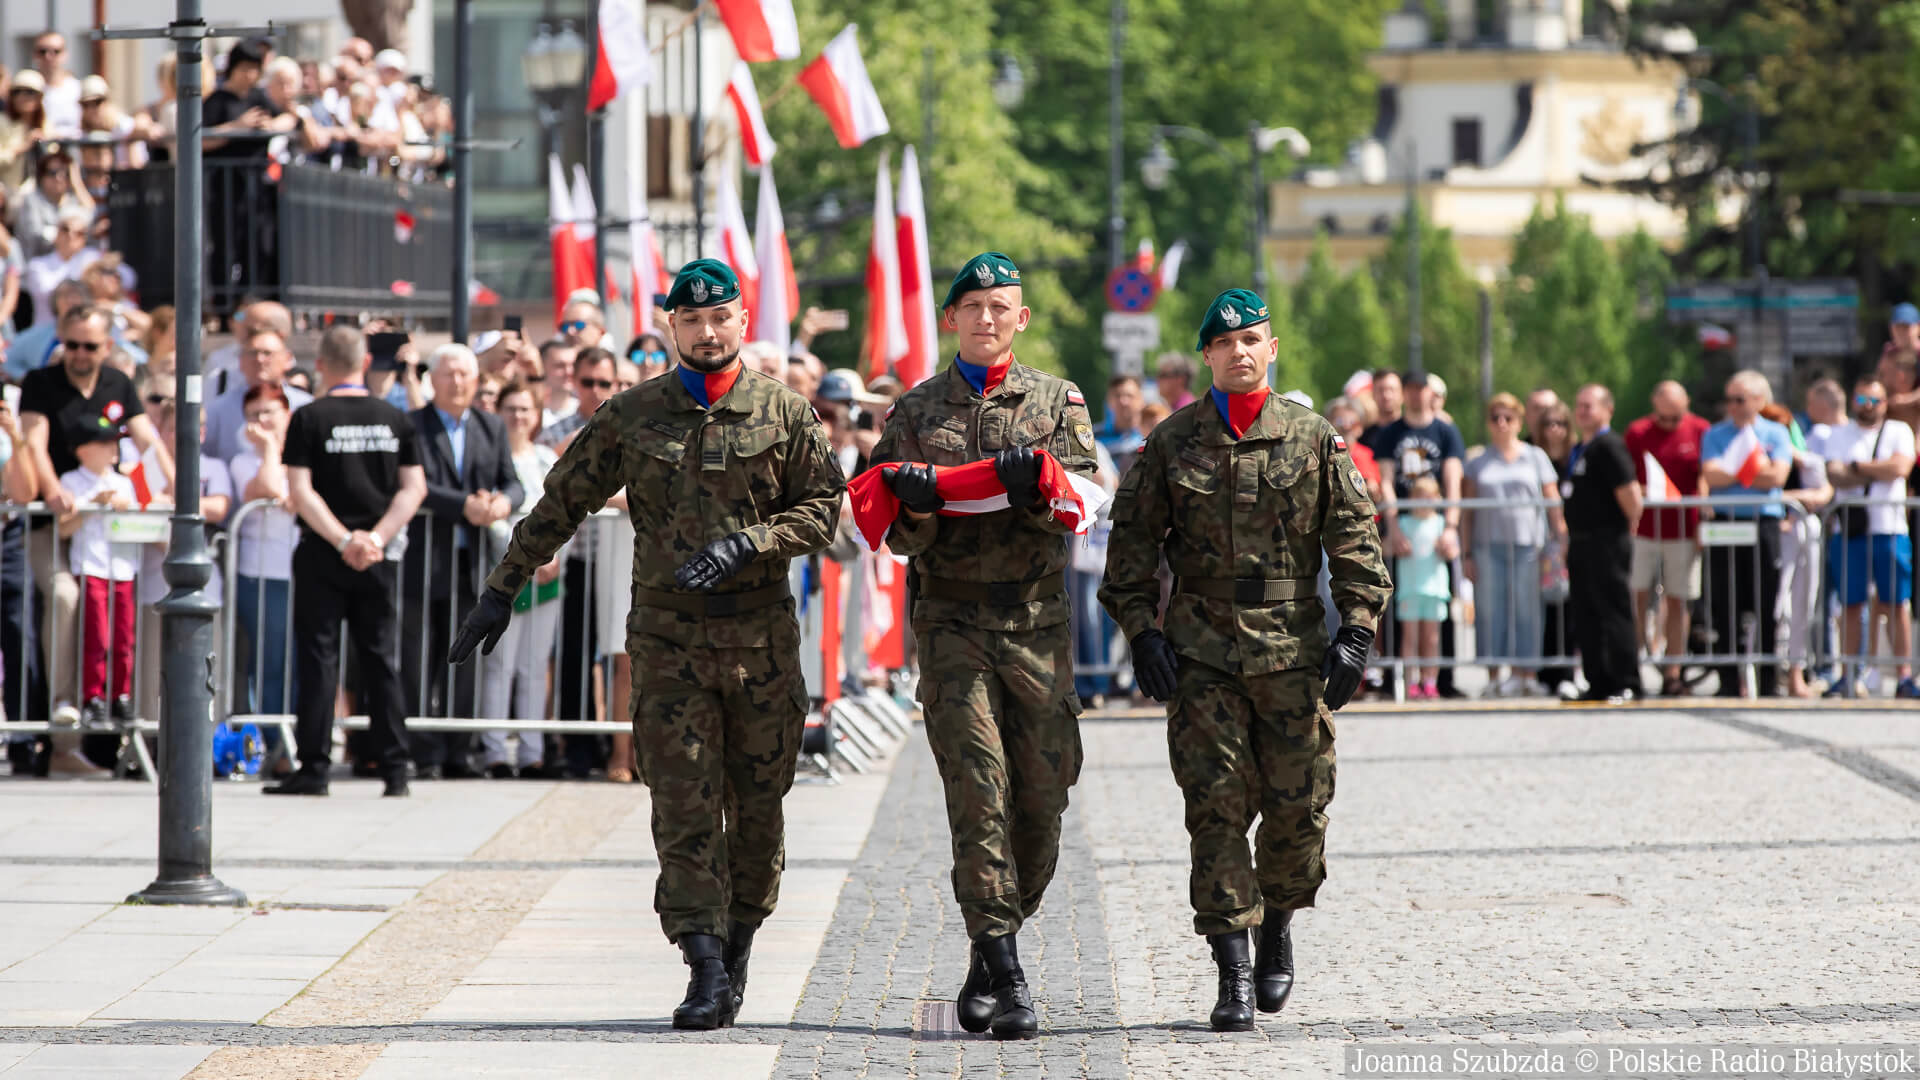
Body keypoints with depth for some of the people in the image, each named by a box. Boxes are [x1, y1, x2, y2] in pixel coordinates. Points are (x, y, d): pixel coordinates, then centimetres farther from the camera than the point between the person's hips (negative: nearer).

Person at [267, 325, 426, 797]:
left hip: (323, 556, -3)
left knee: (318, 660, 0)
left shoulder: (310, 418, -5)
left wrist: (343, 539, -12)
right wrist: (377, 537, -6)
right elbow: (414, 488, 1)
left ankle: (314, 769, -2)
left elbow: (300, 491, -12)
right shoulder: (395, 420, 4)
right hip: (379, 559, 3)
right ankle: (395, 769, 5)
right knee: (381, 659, 8)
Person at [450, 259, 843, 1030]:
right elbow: (561, 504, 9)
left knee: (757, 804, 6)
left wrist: (747, 543, -14)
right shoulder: (630, 417, 6)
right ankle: (705, 969, -10)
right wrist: (502, 590, 6)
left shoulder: (785, 414, 4)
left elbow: (823, 507, 1)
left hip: (762, 633, 0)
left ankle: (739, 939, 25)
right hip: (668, 633, 0)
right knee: (684, 805, -8)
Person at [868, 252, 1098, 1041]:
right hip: (952, 623, -1)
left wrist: (1037, 485, -21)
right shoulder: (915, 412, 11)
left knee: (1041, 796, 0)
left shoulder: (1057, 402, 11)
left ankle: (989, 961, 16)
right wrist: (915, 509, -16)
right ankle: (1004, 975, -14)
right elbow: (899, 536, 6)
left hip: (1038, 625, 1)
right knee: (978, 790, -12)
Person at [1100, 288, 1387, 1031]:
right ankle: (1233, 971, -4)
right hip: (1201, 653, 0)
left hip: (1295, 652, 0)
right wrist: (1142, 632, -2)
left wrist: (1355, 634, -4)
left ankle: (1278, 923, 29)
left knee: (1298, 808, 3)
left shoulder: (1314, 441, 5)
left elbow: (1356, 544, 5)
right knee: (1217, 807, -6)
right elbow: (1131, 544, 8)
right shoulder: (1171, 444, 5)